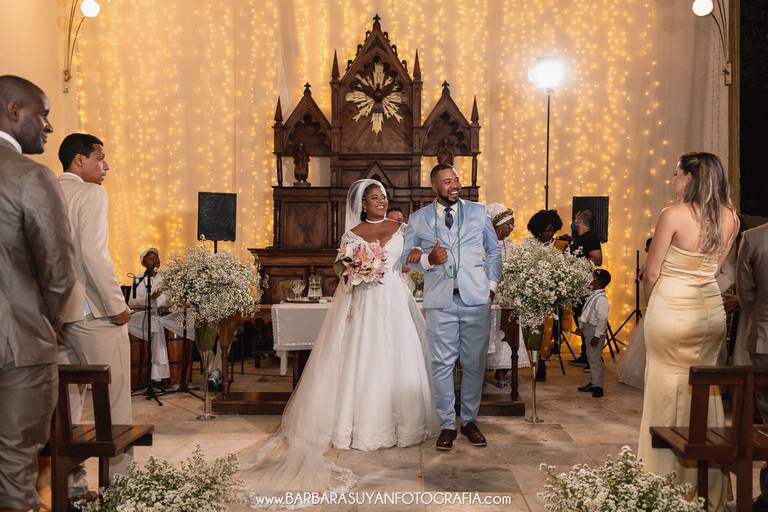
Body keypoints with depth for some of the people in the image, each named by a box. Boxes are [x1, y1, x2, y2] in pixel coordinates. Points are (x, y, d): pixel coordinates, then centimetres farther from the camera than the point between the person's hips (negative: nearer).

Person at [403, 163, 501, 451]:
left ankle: (470, 421, 21)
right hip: (440, 300, -1)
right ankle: (447, 425, 14)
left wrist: (492, 284, 7)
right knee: (442, 364, 2)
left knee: (474, 363, 6)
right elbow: (407, 256, 11)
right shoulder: (418, 219, 7)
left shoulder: (478, 211, 9)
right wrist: (428, 259, -10)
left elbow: (494, 249, 16)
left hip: (476, 298, 1)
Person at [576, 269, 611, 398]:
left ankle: (598, 387, 1)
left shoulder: (601, 298, -19)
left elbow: (602, 319, -22)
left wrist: (597, 336, -22)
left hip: (595, 331, -10)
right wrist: (581, 325, 17)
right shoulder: (593, 295, 11)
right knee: (591, 357, 17)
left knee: (595, 359, -5)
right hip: (588, 331, 10)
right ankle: (593, 383, 28)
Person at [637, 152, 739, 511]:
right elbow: (715, 267, 12)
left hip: (671, 310, -6)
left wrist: (651, 298, 9)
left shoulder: (674, 215, -15)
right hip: (710, 311, 6)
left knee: (669, 394, 6)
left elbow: (651, 273, -10)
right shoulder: (730, 219, 2)